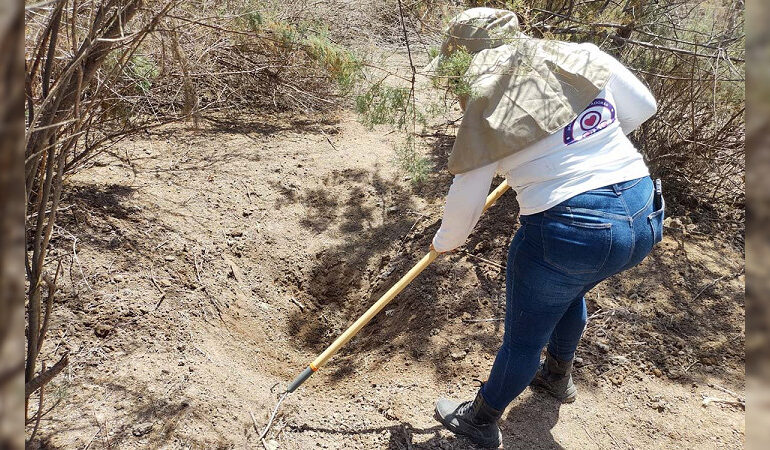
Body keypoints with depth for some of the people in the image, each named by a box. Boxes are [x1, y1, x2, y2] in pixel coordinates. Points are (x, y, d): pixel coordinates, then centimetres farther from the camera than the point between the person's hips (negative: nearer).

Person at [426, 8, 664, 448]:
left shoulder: (486, 105, -9)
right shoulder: (584, 57, 5)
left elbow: (466, 199, -6)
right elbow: (643, 107, 16)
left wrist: (445, 241, 13)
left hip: (570, 233, -7)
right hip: (645, 219, 7)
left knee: (525, 337, 14)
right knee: (569, 291, 35)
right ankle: (558, 375, 60)